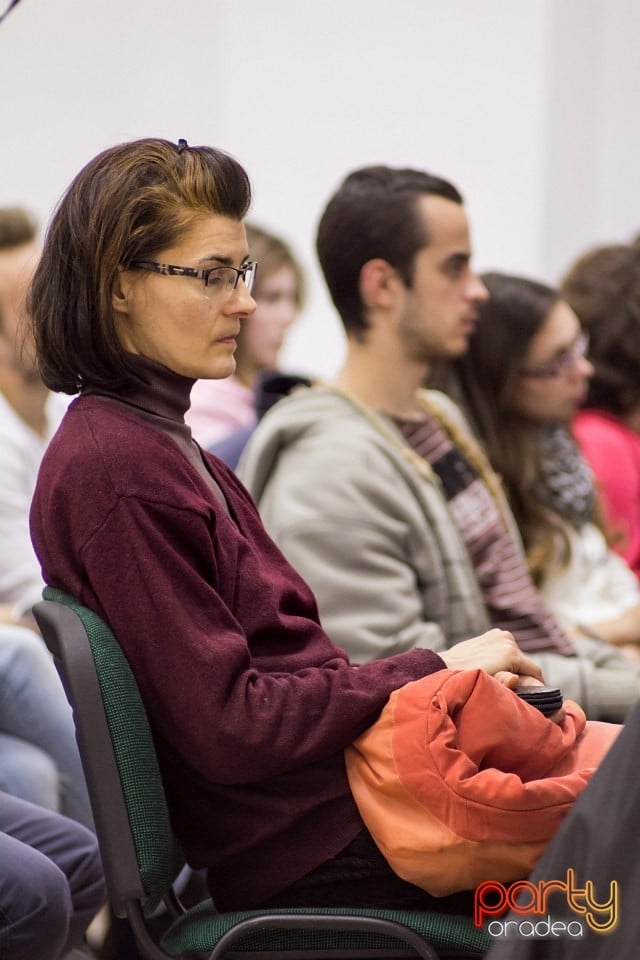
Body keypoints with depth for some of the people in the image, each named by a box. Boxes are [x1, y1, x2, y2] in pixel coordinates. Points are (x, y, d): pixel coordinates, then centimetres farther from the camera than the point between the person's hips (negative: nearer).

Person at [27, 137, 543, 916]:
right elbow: (228, 726, -20)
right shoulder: (114, 469, -18)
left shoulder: (157, 442, 13)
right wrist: (434, 671, -12)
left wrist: (448, 671, 0)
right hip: (305, 839, -9)